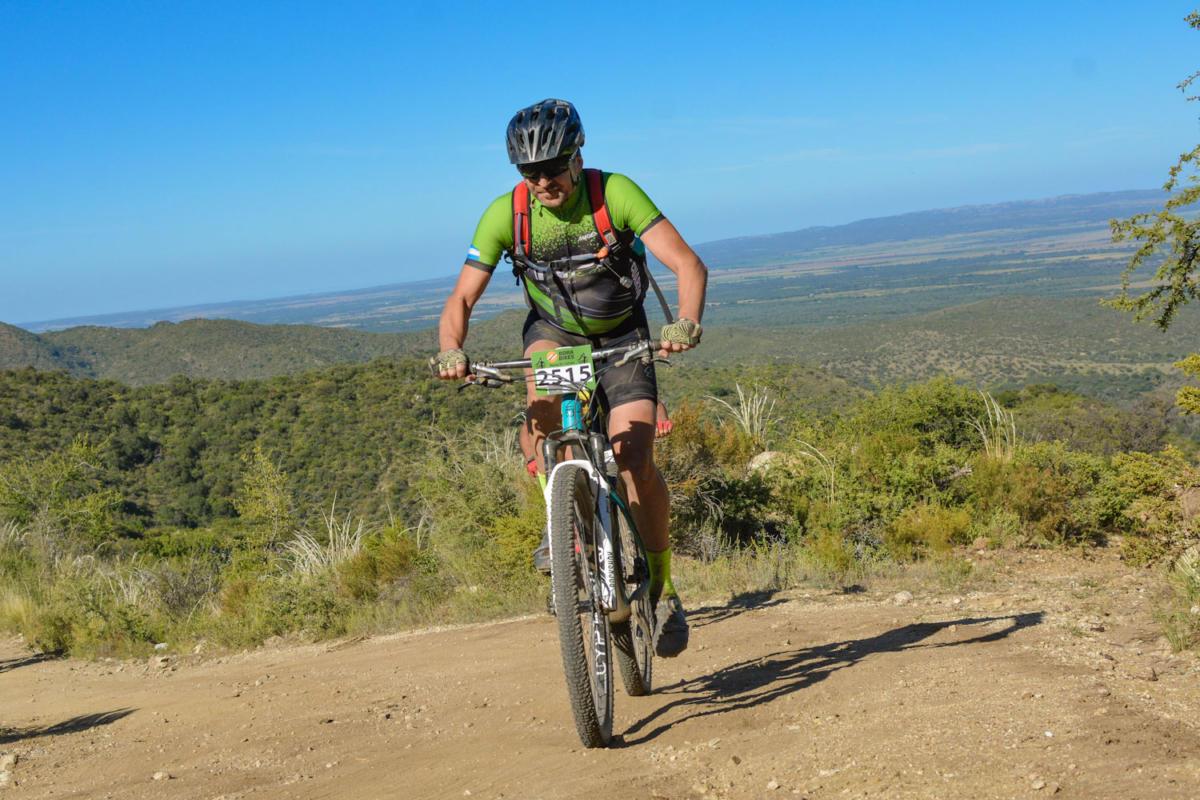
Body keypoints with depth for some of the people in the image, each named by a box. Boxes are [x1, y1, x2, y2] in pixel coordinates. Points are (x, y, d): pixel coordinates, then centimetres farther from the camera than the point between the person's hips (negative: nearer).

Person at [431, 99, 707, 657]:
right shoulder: (505, 213, -19)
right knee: (542, 396, -35)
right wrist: (450, 351, -39)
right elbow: (462, 298, -19)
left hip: (622, 336, -1)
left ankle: (661, 589, 4)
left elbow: (688, 265, -30)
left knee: (635, 463, -16)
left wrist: (685, 324, -50)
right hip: (554, 330, 2)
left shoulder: (614, 193, -25)